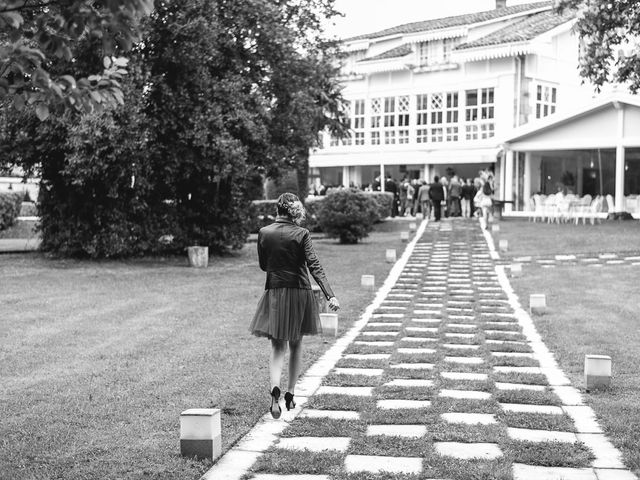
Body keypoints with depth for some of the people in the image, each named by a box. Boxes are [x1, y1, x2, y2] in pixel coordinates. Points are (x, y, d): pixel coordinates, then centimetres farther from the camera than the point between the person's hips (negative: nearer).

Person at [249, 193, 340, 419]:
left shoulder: (264, 233, -3)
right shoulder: (301, 234, -9)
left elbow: (263, 265, 8)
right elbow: (315, 266, -16)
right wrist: (330, 296, -19)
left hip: (274, 294, 1)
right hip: (299, 292, -1)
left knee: (277, 347, 4)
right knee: (296, 344, 16)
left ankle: (275, 389, -21)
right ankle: (290, 394, 21)